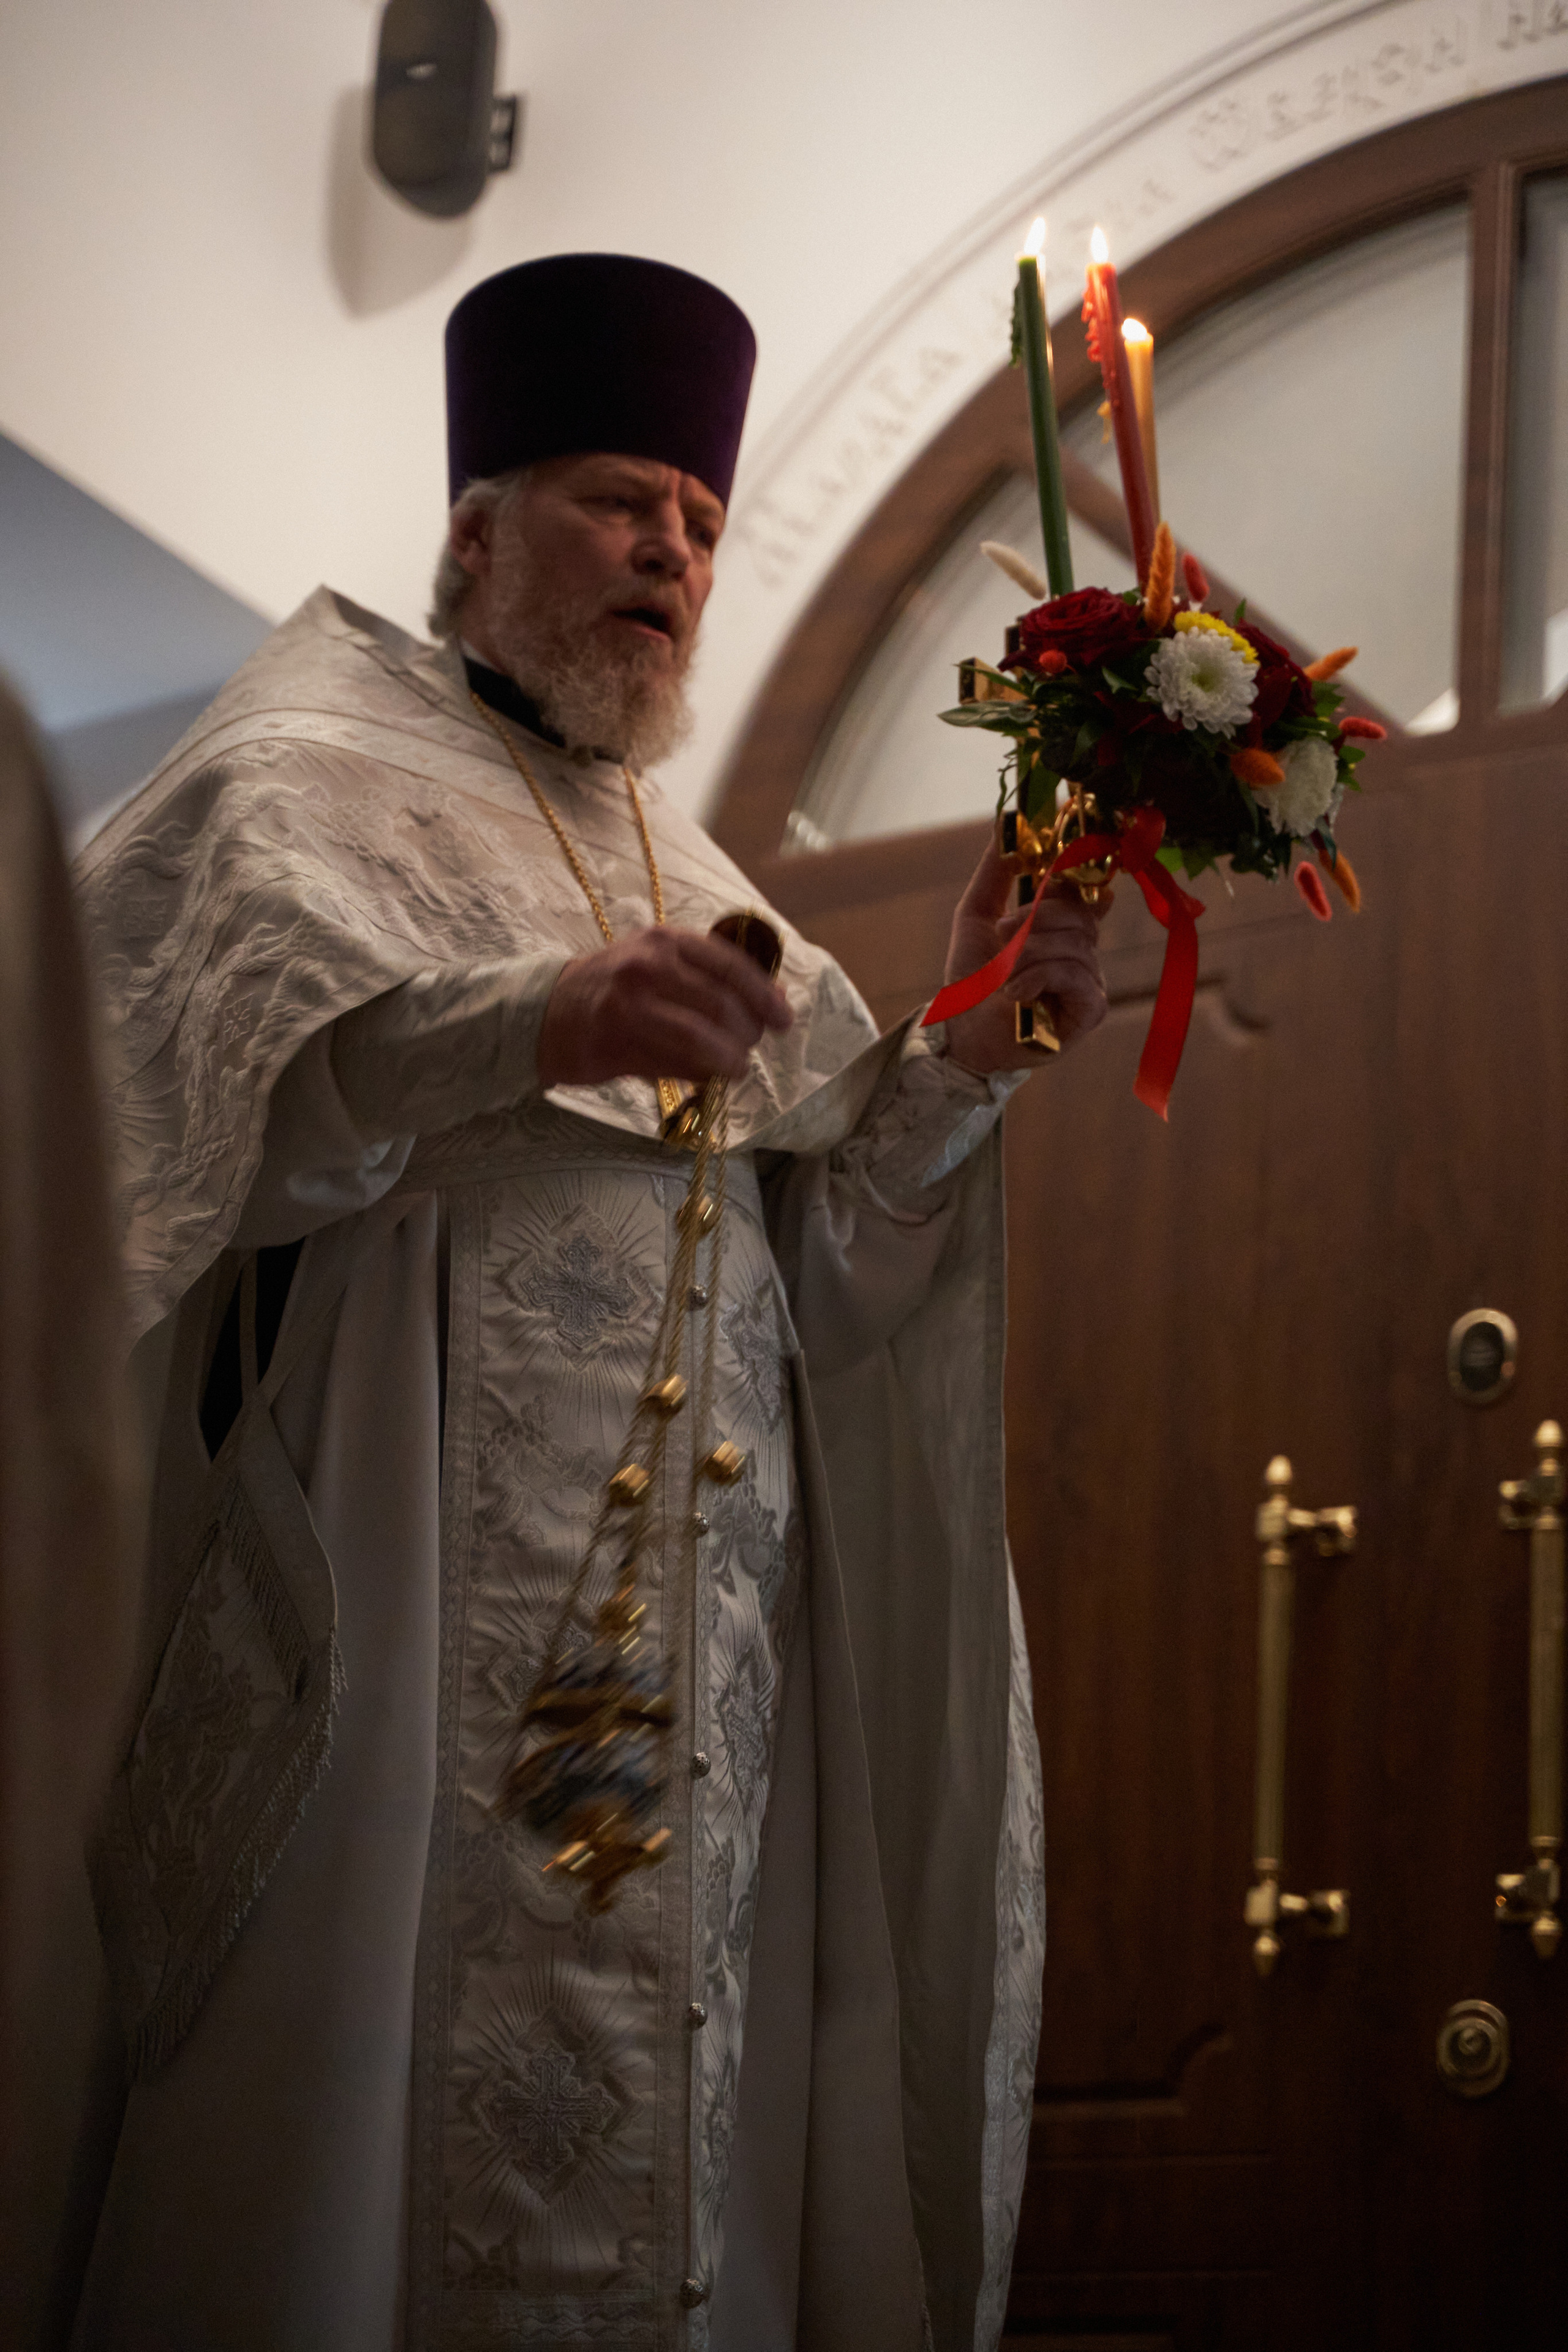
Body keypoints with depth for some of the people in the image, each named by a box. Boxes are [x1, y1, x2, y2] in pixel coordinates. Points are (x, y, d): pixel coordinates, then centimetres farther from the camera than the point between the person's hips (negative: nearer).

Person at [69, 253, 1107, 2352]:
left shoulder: (695, 888, 25)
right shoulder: (316, 784, 5)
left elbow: (816, 1256, 16)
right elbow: (156, 1079, -14)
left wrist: (966, 1057, -1)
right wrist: (532, 1031, -26)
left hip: (696, 1678, 7)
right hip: (423, 1661, -6)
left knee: (667, 2156, 2)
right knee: (412, 2153, -12)